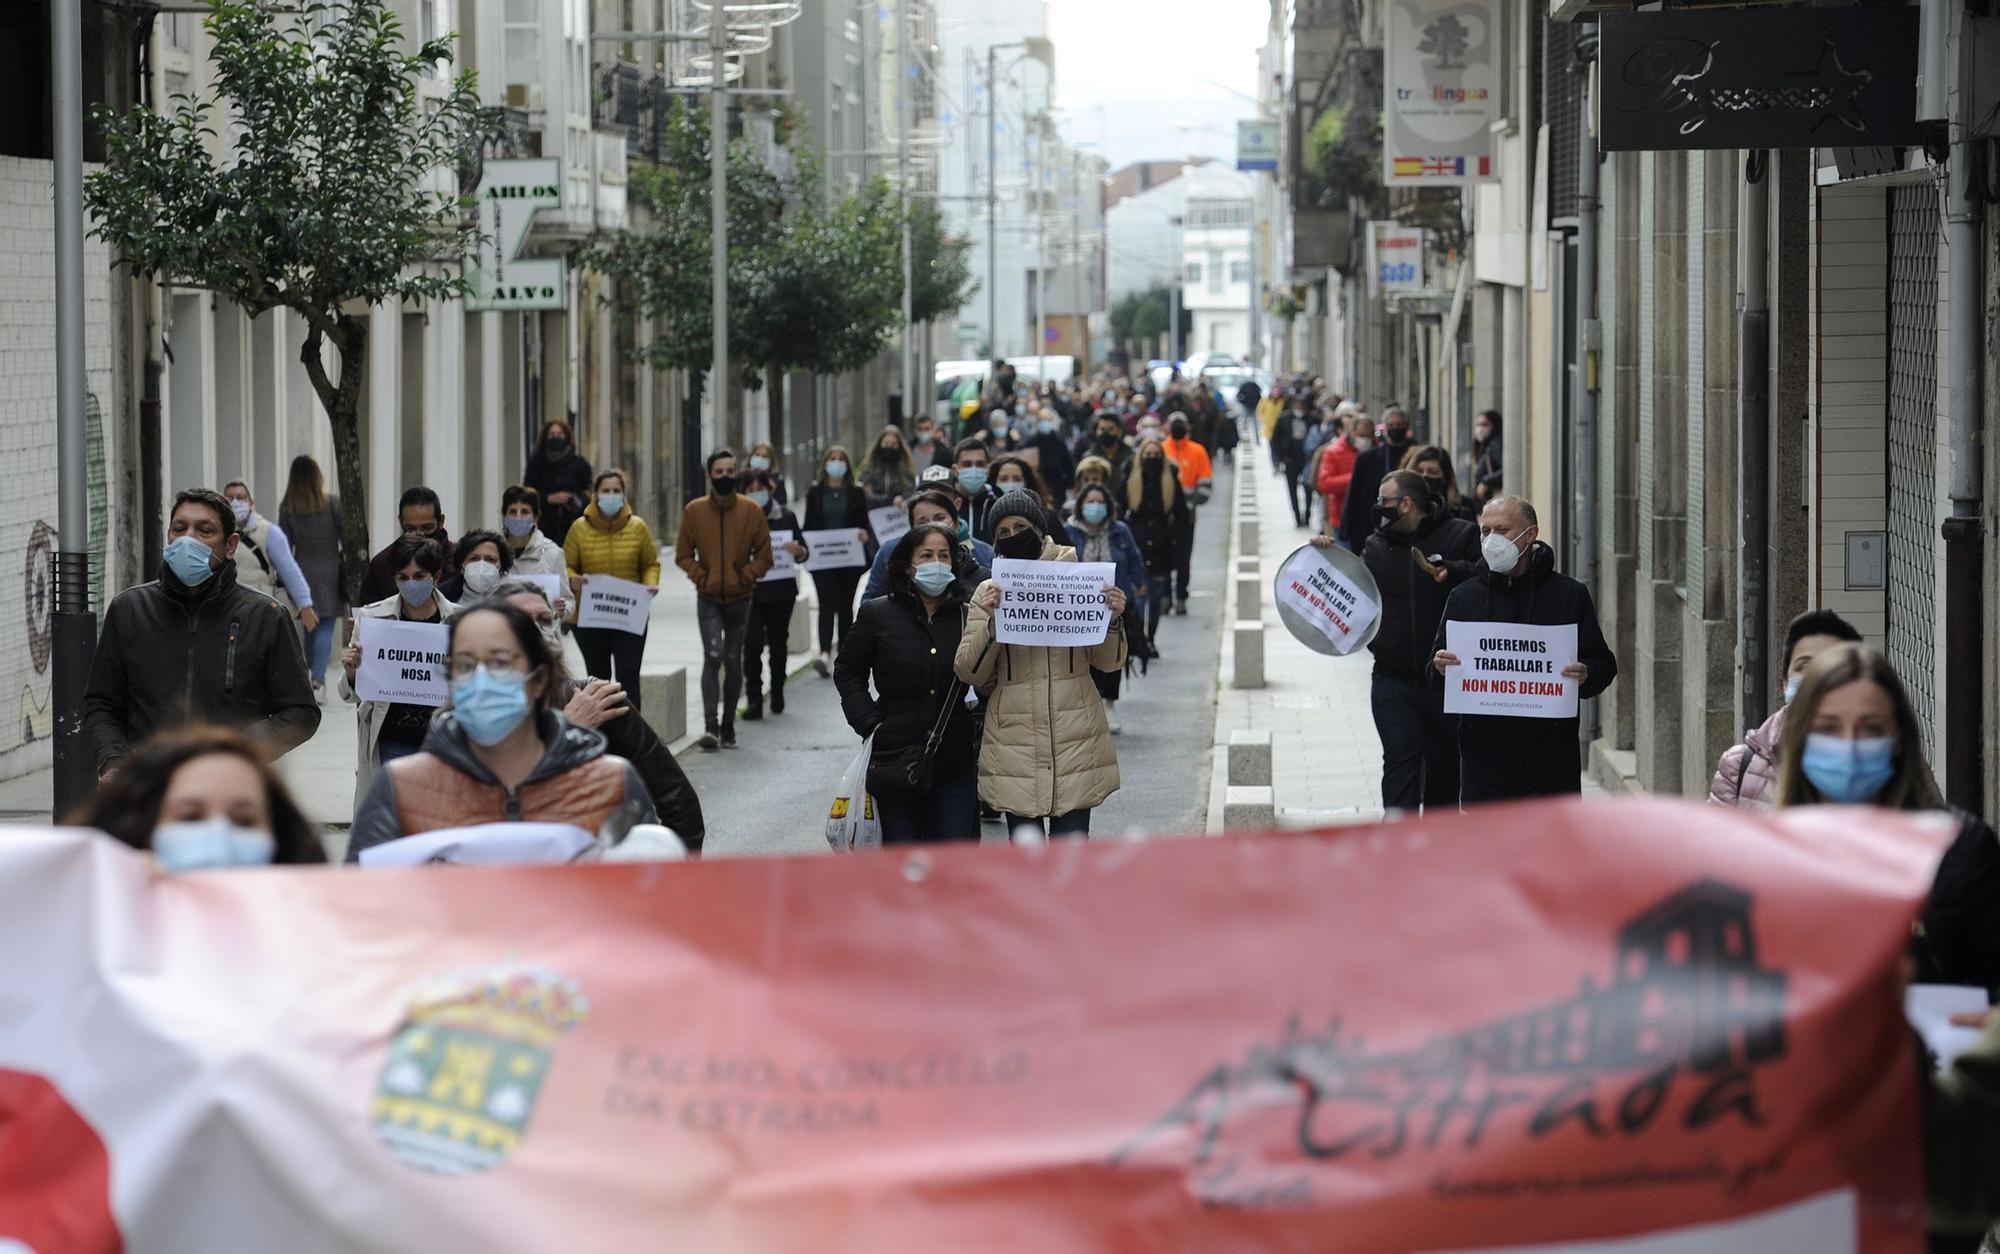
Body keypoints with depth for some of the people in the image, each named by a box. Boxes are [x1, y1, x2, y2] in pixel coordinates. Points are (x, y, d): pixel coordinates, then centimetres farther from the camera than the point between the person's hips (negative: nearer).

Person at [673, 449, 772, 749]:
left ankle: (728, 727, 21)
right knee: (713, 656, -17)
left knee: (733, 662, 9)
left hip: (739, 598, 1)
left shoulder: (751, 510, -3)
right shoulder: (695, 510, -2)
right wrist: (700, 576, -9)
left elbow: (763, 556, 3)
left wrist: (746, 576, -10)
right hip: (708, 600, -1)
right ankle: (710, 725, -23)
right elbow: (683, 554, 5)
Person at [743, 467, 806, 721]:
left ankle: (777, 694, 26)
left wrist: (797, 551, -13)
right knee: (752, 643, -11)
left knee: (778, 642, 10)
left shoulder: (786, 517, 5)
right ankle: (754, 699, -9)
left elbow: (804, 553, 9)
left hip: (781, 589, 2)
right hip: (750, 590, -2)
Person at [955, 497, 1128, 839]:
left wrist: (1114, 619, -10)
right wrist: (990, 621, -15)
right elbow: (970, 673, -1)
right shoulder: (990, 593, 5)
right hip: (1015, 743, 1)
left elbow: (1108, 662, 9)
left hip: (1075, 742, -1)